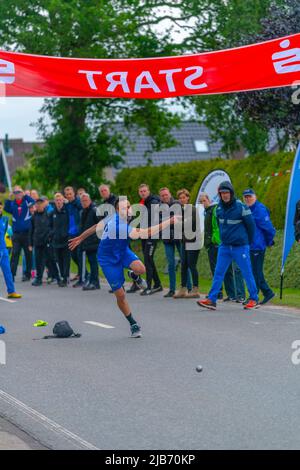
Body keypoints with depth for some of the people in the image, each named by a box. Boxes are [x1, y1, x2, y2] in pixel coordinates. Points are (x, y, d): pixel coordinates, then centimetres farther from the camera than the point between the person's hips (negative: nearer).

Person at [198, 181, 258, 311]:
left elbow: (251, 225, -4)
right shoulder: (219, 208, 4)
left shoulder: (241, 207, -13)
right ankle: (211, 300, 0)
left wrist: (248, 242, 5)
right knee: (218, 273, 0)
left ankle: (254, 299, 12)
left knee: (247, 273, 1)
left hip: (240, 247, -5)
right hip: (225, 246, 5)